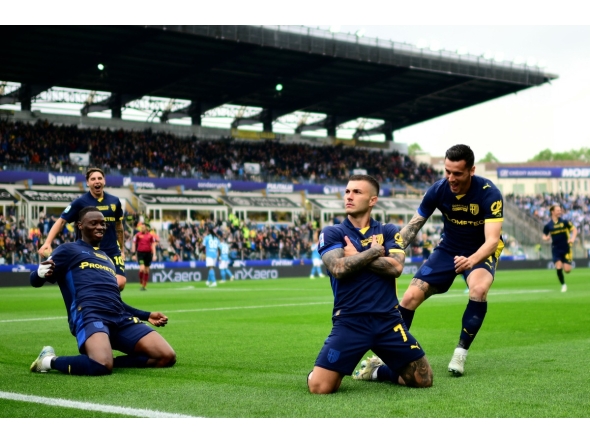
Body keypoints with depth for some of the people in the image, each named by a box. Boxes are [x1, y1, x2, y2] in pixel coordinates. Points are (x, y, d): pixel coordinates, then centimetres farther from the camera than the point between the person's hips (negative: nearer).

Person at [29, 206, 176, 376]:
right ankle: (50, 360, -7)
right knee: (101, 366, -36)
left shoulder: (107, 258, 34)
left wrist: (147, 315, 30)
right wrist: (41, 273, -19)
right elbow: (34, 280, 7)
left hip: (120, 317, 7)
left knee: (167, 357, -8)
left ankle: (109, 360, 3)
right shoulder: (68, 249, 15)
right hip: (89, 315, -7)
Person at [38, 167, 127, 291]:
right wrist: (47, 243, -22)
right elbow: (61, 221, -9)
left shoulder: (114, 201, 4)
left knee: (120, 283, -12)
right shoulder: (80, 202, -7)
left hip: (112, 251, 3)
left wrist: (122, 249, 19)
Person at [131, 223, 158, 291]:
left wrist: (154, 255, 1)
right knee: (142, 268, -18)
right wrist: (133, 254, 0)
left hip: (148, 253, 2)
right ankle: (141, 283, 1)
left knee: (147, 270, 6)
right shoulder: (138, 235, 0)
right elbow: (134, 244, 4)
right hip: (140, 253, -2)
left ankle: (144, 286, 16)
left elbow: (153, 245, 7)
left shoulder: (150, 235, 3)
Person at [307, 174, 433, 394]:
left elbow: (396, 267, -8)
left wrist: (356, 256, -7)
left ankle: (377, 370, 30)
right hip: (349, 321, -2)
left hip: (388, 320, 3)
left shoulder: (388, 232, 10)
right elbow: (338, 268, -15)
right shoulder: (331, 233, 3)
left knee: (423, 380, 2)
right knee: (319, 386, -17)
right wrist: (374, 252, -6)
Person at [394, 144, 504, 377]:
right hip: (448, 248, 3)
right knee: (410, 297, -8)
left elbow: (492, 239, -31)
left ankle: (460, 353, -18)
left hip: (481, 252, -3)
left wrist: (471, 260, -51)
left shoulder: (489, 193, -26)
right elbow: (412, 226, -8)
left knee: (479, 289, -35)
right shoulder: (438, 190, -17)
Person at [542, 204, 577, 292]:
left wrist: (573, 238, -15)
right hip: (556, 249, 0)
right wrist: (546, 238, -13)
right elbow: (544, 236, 11)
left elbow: (574, 230, 3)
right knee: (558, 267, -15)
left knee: (567, 270, -4)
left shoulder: (564, 222, -4)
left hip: (566, 248, 0)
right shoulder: (548, 225, -1)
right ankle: (563, 285, 7)